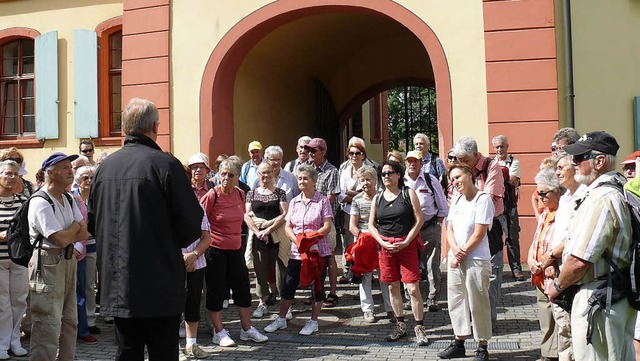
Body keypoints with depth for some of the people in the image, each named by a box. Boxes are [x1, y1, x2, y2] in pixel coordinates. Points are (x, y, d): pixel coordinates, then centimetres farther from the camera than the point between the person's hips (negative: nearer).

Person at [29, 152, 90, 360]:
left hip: (68, 260, 9)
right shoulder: (40, 202, -16)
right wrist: (76, 227, -3)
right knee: (48, 325, -8)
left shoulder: (68, 200, 11)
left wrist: (69, 234, -12)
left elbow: (84, 234, 7)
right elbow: (61, 239, -22)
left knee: (69, 321, 16)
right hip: (47, 263, -9)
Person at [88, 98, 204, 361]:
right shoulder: (165, 164, -13)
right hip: (160, 287, -5)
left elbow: (93, 223, 13)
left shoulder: (104, 167, 4)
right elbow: (192, 224, -13)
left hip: (116, 287, 5)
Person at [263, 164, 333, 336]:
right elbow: (288, 226, 8)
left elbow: (327, 226, -11)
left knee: (317, 285, 5)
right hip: (297, 251, 4)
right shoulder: (294, 202, 10)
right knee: (289, 284, 7)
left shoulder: (322, 200, -4)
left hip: (319, 250, -4)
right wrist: (297, 240, -11)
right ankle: (281, 319, 21)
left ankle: (313, 321, 18)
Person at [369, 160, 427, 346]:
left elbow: (419, 220, -5)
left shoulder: (409, 193, -1)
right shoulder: (378, 198, 9)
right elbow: (371, 225, 10)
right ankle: (400, 325, 24)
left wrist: (405, 242, -12)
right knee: (393, 287, 10)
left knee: (413, 288, -7)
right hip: (386, 245, 4)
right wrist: (383, 242, -5)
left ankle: (419, 328, 4)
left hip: (407, 244, -4)